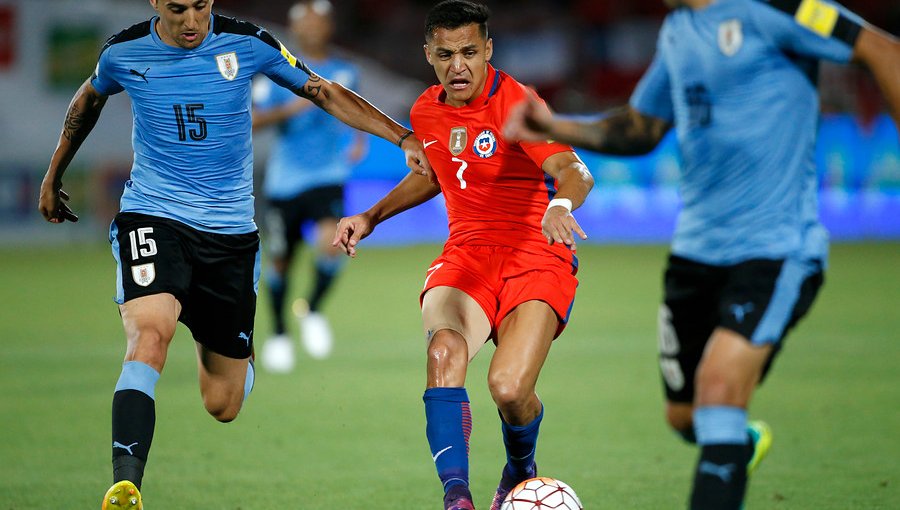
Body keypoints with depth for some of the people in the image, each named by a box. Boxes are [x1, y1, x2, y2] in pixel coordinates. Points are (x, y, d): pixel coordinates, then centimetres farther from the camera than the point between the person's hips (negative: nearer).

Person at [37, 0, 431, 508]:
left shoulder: (247, 43, -5)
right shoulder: (125, 52, -2)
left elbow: (327, 93, 2)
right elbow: (89, 99, 20)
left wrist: (404, 138, -7)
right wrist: (53, 176, 30)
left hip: (230, 231, 1)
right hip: (152, 217, -1)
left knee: (223, 406, 5)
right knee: (150, 334, -32)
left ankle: (223, 350, 43)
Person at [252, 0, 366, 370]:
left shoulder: (345, 73, 8)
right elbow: (253, 120, -11)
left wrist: (358, 138, 9)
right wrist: (292, 108, -25)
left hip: (328, 177, 1)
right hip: (284, 182, -1)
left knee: (331, 243, -24)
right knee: (280, 261, 6)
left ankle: (313, 310, 2)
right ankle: (279, 333, 30)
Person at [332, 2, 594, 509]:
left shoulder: (515, 104, -13)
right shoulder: (426, 112, 9)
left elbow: (574, 171, -27)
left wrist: (560, 204, -50)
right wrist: (372, 216, 22)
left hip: (536, 256, -4)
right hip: (466, 254, 4)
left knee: (509, 387, -24)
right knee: (445, 350, -30)